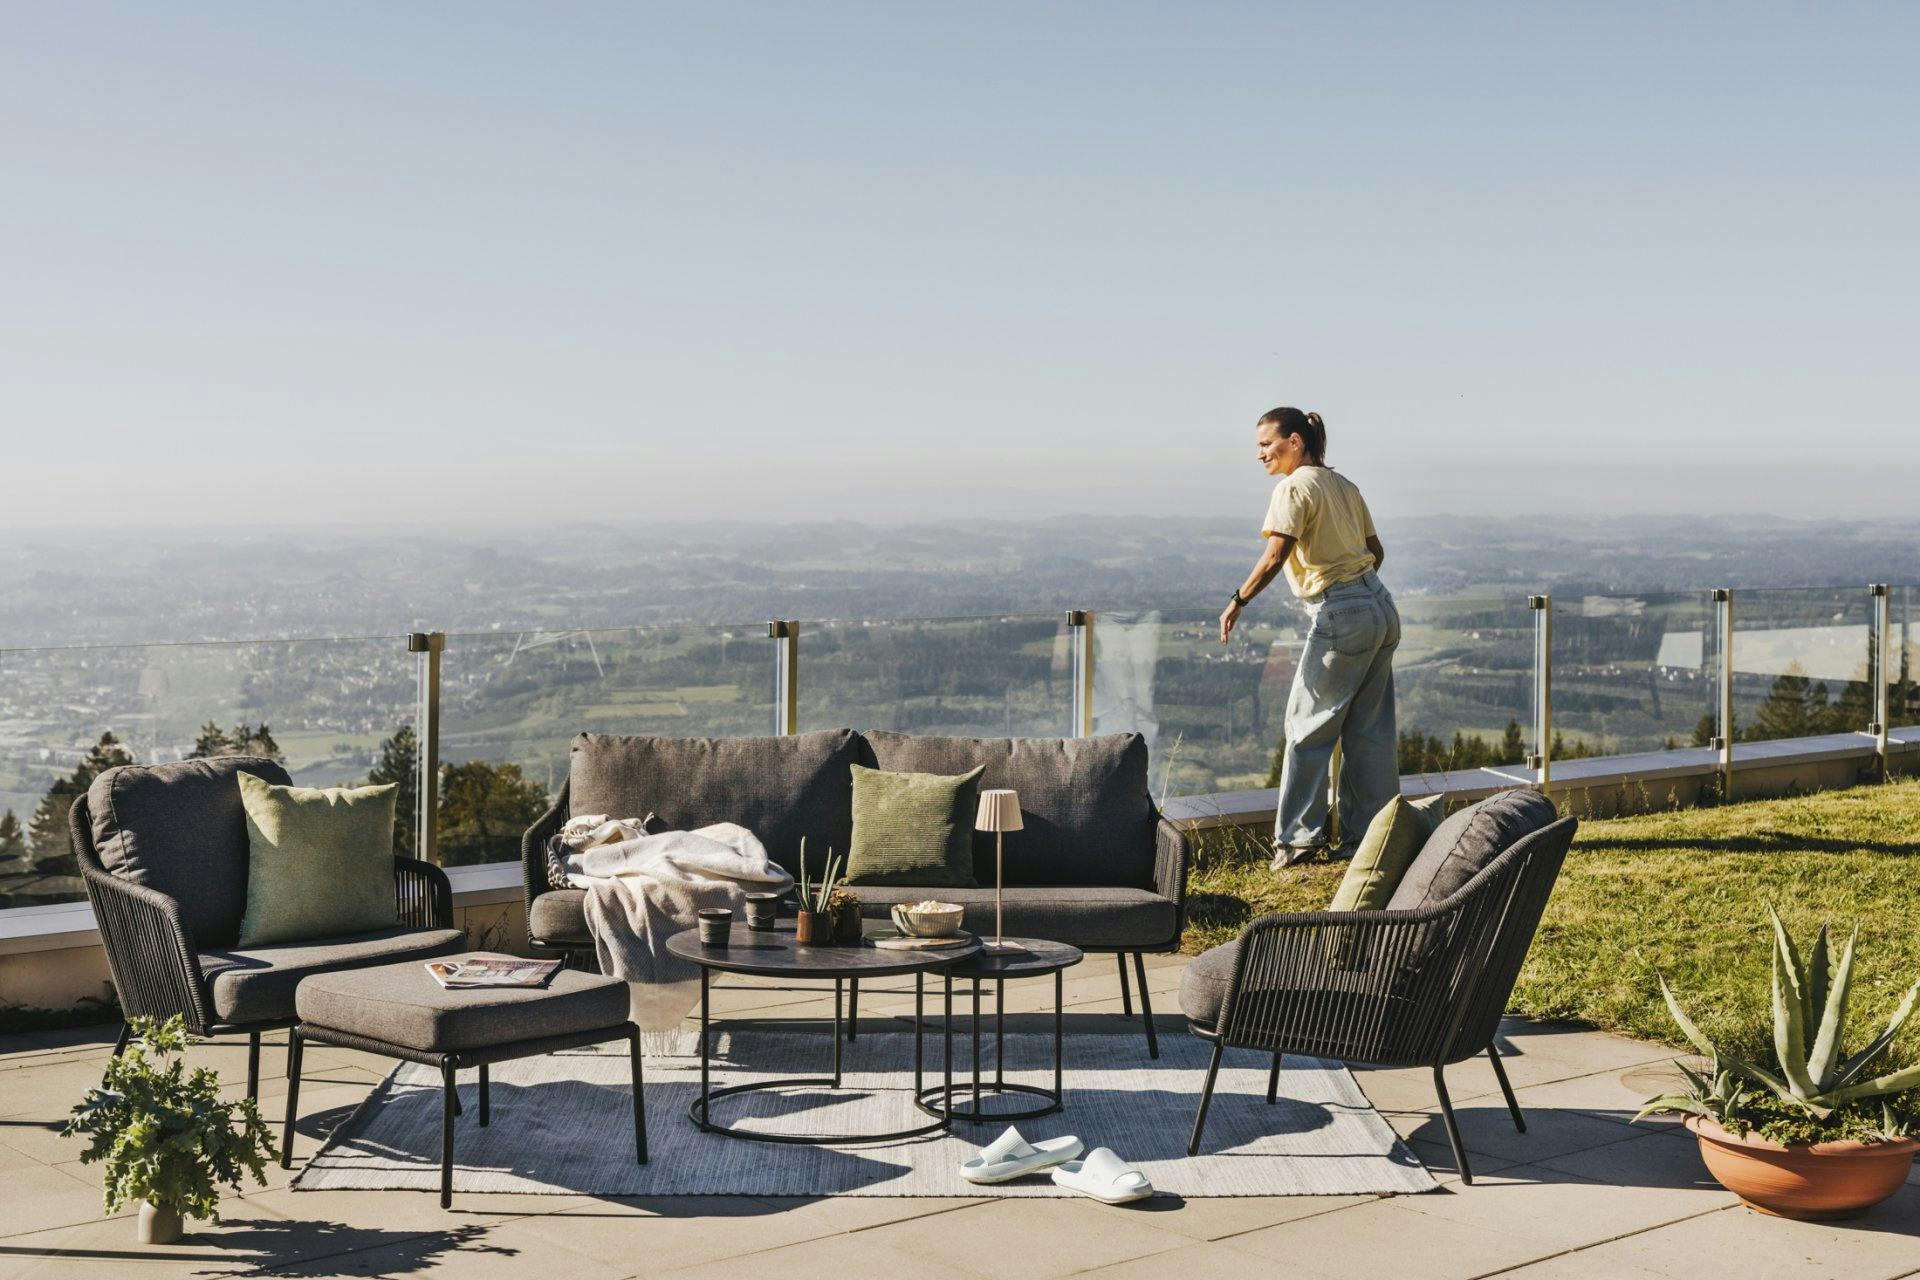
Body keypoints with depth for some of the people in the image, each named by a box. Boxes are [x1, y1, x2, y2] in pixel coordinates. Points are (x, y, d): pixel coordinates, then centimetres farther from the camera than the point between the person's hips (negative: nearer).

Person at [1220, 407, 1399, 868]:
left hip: (1341, 618, -8)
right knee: (1370, 728, 11)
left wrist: (1237, 602, -11)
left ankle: (1299, 836, 1)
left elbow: (1274, 557, -19)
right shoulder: (1344, 485, 16)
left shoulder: (1295, 487, -9)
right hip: (1382, 609, 8)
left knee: (1308, 725, 0)